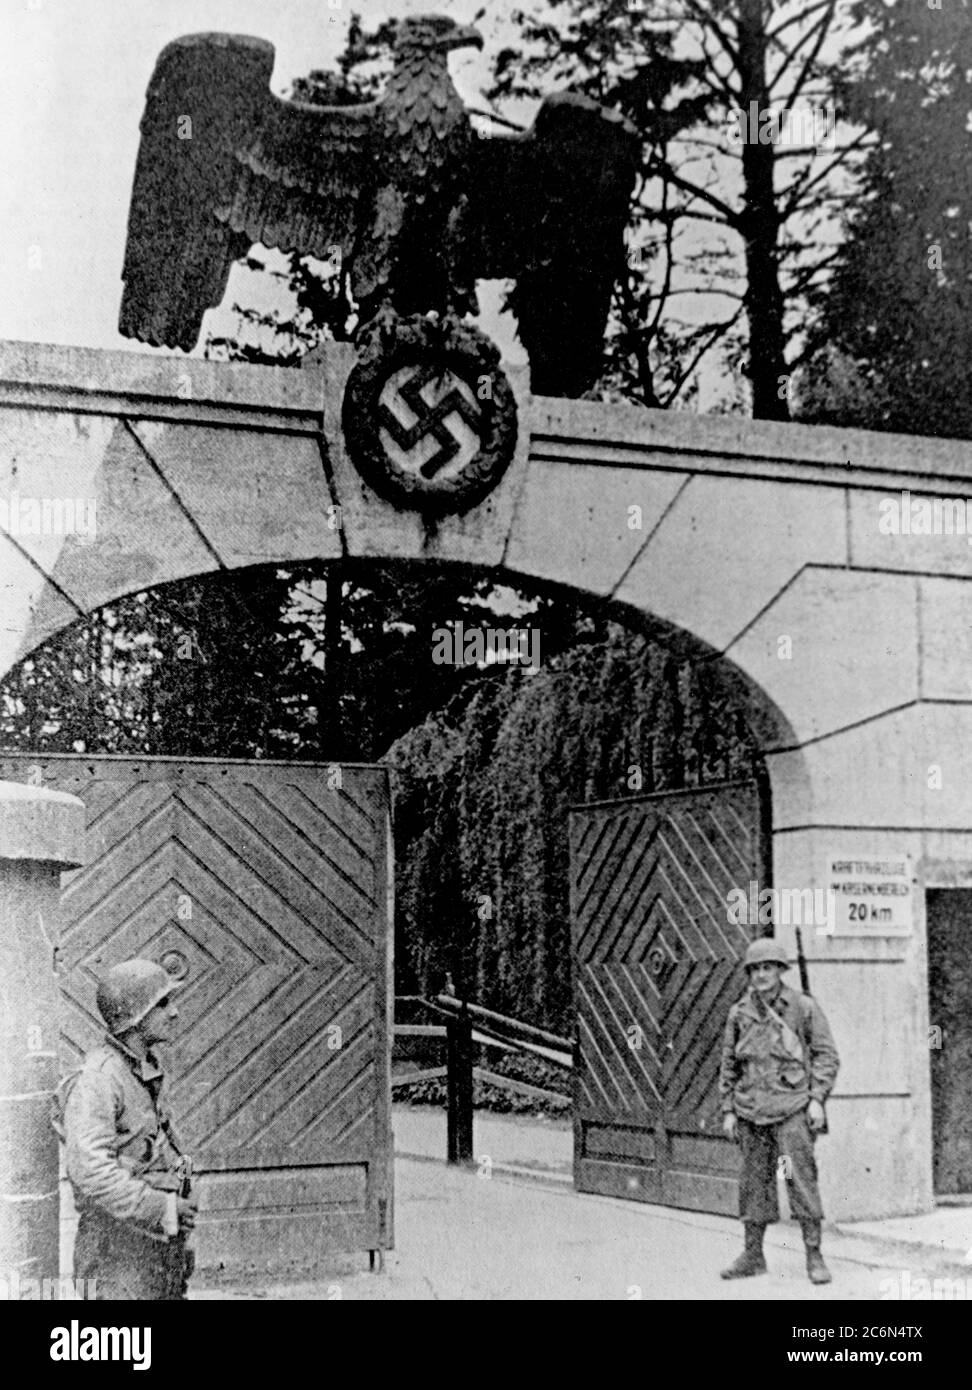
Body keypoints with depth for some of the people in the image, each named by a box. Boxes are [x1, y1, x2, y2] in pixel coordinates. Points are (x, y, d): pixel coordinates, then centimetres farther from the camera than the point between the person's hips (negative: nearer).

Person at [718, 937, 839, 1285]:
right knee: (754, 1181, 7)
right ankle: (753, 1255, 16)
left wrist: (817, 1099, -9)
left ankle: (814, 1256, 0)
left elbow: (826, 1056, 0)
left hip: (792, 1108, -3)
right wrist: (728, 1110, 10)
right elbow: (729, 1065, 13)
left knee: (801, 1178, -7)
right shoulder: (739, 1013, 8)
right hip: (751, 1110, 4)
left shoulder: (804, 1007, -1)